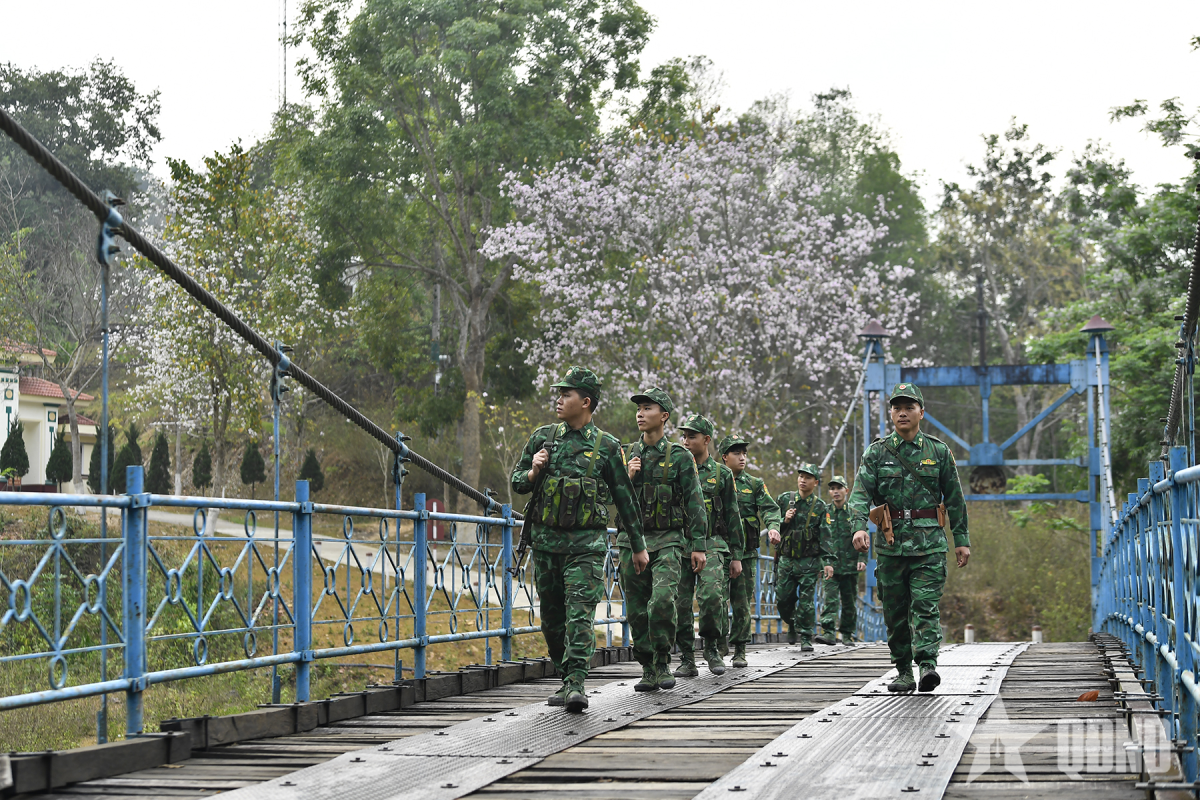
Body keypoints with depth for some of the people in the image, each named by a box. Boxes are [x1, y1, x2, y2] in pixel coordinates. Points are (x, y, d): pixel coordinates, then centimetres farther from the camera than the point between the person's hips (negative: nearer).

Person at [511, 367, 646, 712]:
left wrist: (638, 546, 10)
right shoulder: (542, 437, 7)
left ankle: (576, 683, -20)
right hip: (545, 539, 4)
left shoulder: (606, 446, 0)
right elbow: (516, 482, 14)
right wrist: (533, 473, -10)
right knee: (552, 616, 9)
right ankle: (565, 679, 22)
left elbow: (625, 498, 7)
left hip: (586, 541, -4)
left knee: (580, 612, -14)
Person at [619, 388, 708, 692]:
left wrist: (699, 546, -6)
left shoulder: (679, 457, 0)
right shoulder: (628, 455, 11)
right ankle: (648, 670, 13)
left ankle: (663, 664, -7)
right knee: (637, 610, 3)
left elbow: (695, 503, -1)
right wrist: (628, 478, -7)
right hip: (631, 540, 4)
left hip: (666, 540, -4)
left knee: (662, 600, -21)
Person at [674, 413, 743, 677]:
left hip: (712, 544, -2)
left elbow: (733, 516, 9)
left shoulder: (721, 474, 7)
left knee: (712, 595, -20)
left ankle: (712, 647, 1)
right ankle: (687, 659, 8)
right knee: (681, 603, -1)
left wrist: (736, 555, 6)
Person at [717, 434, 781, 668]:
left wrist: (773, 526, -20)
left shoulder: (754, 484, 11)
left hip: (746, 553, 2)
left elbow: (769, 508, 0)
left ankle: (739, 650, 11)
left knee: (742, 604, 3)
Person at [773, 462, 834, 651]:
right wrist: (784, 520, -9)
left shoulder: (819, 506, 0)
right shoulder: (784, 499, 6)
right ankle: (792, 624, 33)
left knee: (806, 600, -5)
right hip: (786, 558, 2)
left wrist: (827, 561, -12)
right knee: (783, 598, 5)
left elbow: (825, 535, -3)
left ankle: (806, 637, 3)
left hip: (809, 561, -2)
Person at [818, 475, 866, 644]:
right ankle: (828, 632, -22)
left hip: (850, 565, 1)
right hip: (830, 564, -1)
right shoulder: (824, 512, 6)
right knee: (830, 598, -14)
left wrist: (862, 559, -8)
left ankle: (846, 633, 20)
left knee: (849, 601, 8)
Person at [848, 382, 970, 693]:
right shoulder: (876, 452, 5)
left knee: (925, 606, -13)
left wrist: (962, 539, 6)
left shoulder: (939, 452, 6)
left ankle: (928, 665, -21)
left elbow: (954, 500, 10)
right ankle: (904, 672, 14)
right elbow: (860, 492, -7)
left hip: (929, 542, -1)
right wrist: (859, 526, -24)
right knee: (895, 611, 6)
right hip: (890, 542, 2)